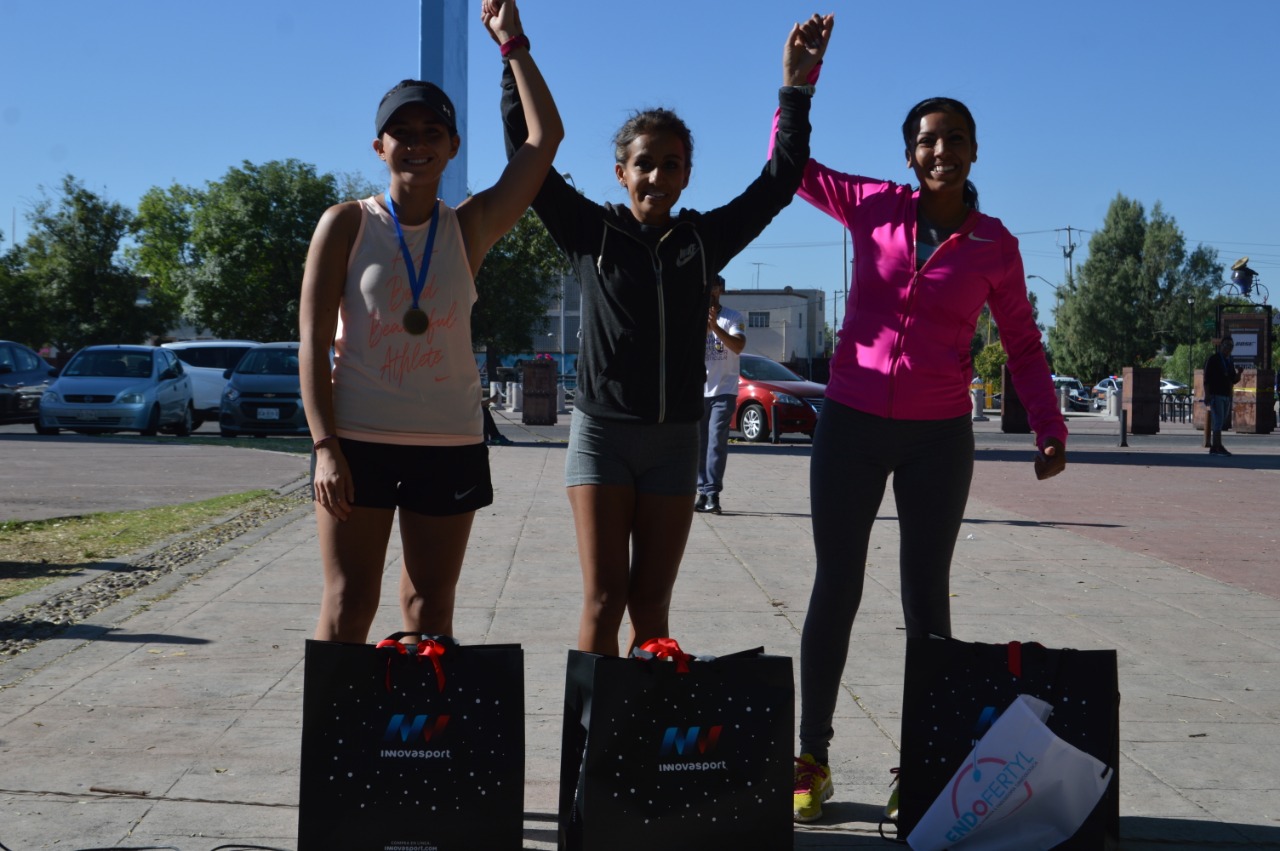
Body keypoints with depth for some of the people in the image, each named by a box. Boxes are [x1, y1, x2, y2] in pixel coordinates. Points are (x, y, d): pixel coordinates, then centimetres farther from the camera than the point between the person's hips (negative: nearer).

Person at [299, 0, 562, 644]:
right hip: (359, 439, -2)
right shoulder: (348, 224, 1)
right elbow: (313, 342, -3)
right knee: (349, 606, -1)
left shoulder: (470, 228, 6)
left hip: (450, 443, 2)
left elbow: (545, 138, -1)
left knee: (432, 609, 8)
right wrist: (325, 445, -11)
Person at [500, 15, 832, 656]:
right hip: (602, 432, -2)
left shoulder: (704, 240, 7)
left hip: (674, 439, 2)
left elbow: (779, 181, 8)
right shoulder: (591, 232, 2)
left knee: (651, 604, 6)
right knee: (605, 601, -5)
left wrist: (796, 89, 3)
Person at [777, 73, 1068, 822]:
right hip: (851, 422, 0)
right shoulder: (875, 207, 0)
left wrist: (1050, 427, -2)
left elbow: (1023, 344, 8)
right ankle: (813, 757, 13)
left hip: (939, 435, 0)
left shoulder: (996, 246, 0)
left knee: (927, 595, 6)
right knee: (837, 587, 4)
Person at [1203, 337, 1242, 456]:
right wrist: (1207, 394, -17)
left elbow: (1234, 380, 17)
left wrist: (1239, 373, -4)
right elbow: (1207, 378, -9)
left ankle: (1214, 448, 7)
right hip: (1215, 394, -7)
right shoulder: (1213, 359, -5)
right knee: (1218, 420, -15)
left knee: (1220, 422, 5)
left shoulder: (1230, 362, 16)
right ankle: (1218, 447, -19)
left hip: (1226, 395, 7)